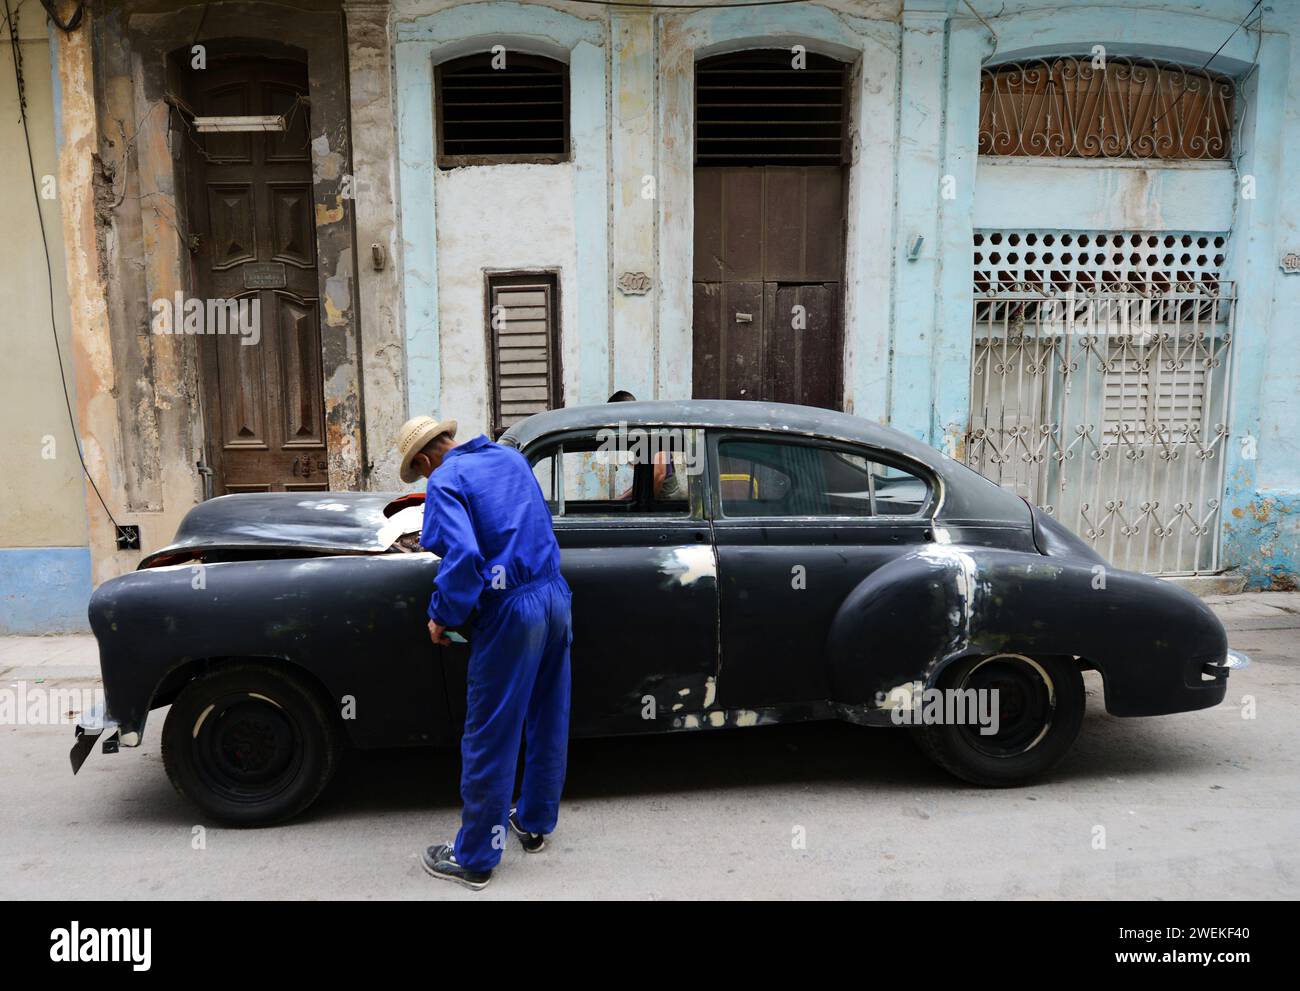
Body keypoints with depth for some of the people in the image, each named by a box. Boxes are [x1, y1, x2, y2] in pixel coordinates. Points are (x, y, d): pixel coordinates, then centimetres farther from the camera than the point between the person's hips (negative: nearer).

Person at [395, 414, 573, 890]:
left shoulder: (446, 481, -9)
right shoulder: (511, 457, 13)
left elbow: (464, 556, -23)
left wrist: (442, 616, -8)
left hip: (510, 611, -7)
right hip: (556, 597, 8)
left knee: (491, 738, 5)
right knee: (548, 722, 19)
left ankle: (474, 858, 19)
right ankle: (535, 822, 36)